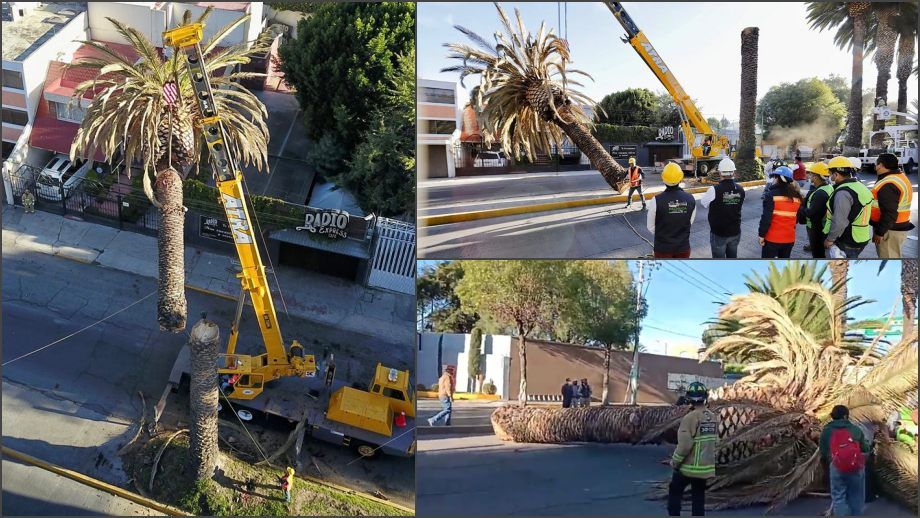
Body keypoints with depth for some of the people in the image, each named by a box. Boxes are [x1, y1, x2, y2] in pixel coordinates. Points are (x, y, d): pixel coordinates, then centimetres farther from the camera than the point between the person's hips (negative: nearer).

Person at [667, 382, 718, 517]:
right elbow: (715, 442, 10)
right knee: (699, 498, 13)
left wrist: (675, 461, -9)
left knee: (674, 493, 11)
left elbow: (685, 445, -22)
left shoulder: (690, 418, -19)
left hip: (688, 467, -6)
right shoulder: (713, 417, 3)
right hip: (706, 467, 6)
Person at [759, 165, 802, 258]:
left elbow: (766, 218, -16)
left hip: (772, 238, -5)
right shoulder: (797, 197, 4)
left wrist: (761, 234, -8)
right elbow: (798, 217, 12)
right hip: (789, 238, 5)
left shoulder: (771, 195, -14)